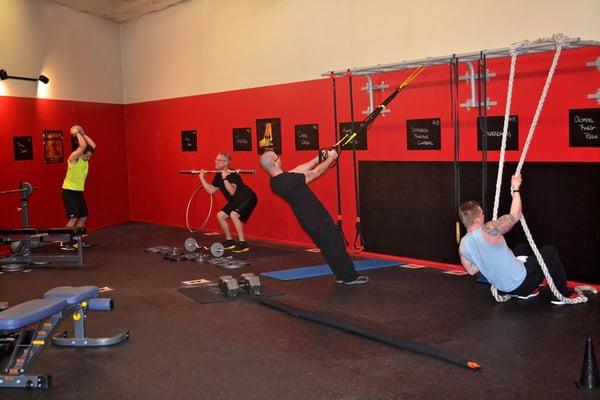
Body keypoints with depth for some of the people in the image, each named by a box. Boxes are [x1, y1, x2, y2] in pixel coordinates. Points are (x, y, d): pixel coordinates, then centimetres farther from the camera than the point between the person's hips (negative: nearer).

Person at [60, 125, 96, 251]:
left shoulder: (85, 159, 8)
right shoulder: (74, 158, -15)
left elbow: (93, 145, 8)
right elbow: (83, 145, -27)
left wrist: (83, 134, 6)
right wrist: (76, 133, -14)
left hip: (79, 191, 9)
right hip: (69, 191, -9)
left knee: (83, 216, 10)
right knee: (73, 218, -14)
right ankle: (65, 243, -9)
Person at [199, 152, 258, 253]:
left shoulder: (233, 175, -25)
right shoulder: (218, 176, 2)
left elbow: (232, 192, -39)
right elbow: (211, 190, 7)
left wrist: (225, 178, -45)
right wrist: (202, 178, 6)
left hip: (247, 198, -10)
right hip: (236, 200, 10)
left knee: (233, 215, -30)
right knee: (220, 215, 8)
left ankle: (243, 243, -23)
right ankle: (230, 241, 19)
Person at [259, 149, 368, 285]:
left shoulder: (276, 180, -1)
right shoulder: (288, 180, -29)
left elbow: (300, 169, 11)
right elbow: (315, 173, -18)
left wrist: (318, 158, 13)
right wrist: (331, 158, -5)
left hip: (308, 217, 9)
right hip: (315, 217, -9)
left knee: (327, 246, 17)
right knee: (335, 244, 3)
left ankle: (342, 276, 25)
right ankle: (350, 277, 12)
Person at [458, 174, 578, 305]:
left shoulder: (462, 245, -7)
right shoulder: (489, 230, -28)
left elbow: (472, 270, 5)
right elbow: (515, 216, -15)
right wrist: (516, 189, -4)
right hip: (520, 283, -7)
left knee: (523, 247, 30)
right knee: (550, 251, 14)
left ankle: (525, 292, 33)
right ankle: (564, 295, 21)